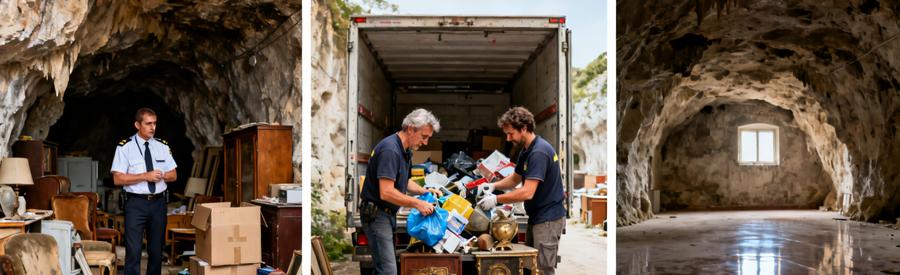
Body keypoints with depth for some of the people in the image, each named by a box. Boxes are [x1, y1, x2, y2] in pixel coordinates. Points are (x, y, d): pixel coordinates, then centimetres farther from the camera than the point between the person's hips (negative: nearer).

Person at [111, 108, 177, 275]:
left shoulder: (162, 146, 8)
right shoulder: (125, 147, -4)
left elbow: (173, 175, 12)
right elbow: (118, 179, -9)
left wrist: (162, 176, -10)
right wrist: (145, 176, -18)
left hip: (158, 202, 4)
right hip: (136, 203, -4)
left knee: (156, 249, 13)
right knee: (134, 251, -6)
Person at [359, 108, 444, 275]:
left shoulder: (405, 151, 11)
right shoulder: (390, 150, -22)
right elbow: (386, 192, -28)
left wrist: (424, 191, 9)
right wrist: (418, 204, -20)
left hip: (387, 214, 10)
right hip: (376, 215, -10)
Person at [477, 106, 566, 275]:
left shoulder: (539, 152, -21)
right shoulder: (526, 150, 11)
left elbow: (527, 192, -26)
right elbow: (515, 179, 22)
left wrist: (496, 199, -20)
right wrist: (493, 186, 5)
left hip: (548, 218, -10)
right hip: (537, 217, 10)